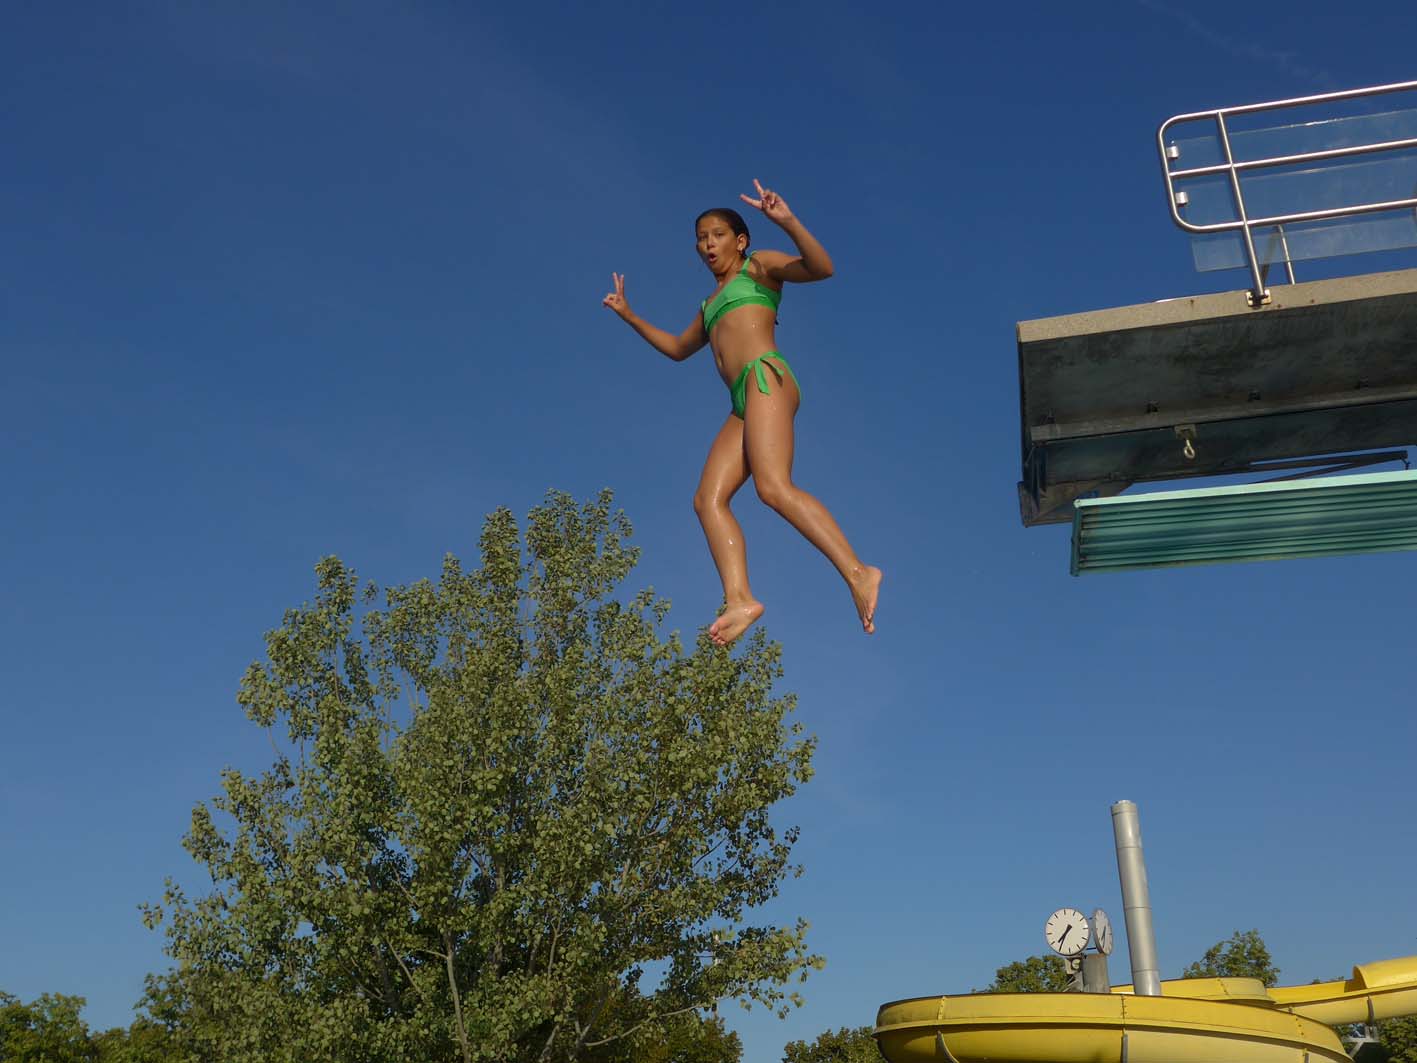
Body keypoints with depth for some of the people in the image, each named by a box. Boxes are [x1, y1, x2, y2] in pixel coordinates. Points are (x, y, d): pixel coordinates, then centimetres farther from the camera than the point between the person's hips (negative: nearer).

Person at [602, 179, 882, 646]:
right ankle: (740, 599, -26)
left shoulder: (759, 266, 13)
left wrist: (786, 221, -19)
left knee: (773, 487, -29)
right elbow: (678, 348, 46)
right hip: (743, 405, 8)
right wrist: (629, 315, 42)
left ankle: (858, 573, -34)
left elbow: (821, 267, -5)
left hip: (766, 377, -8)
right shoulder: (713, 302, 34)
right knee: (708, 499, -12)